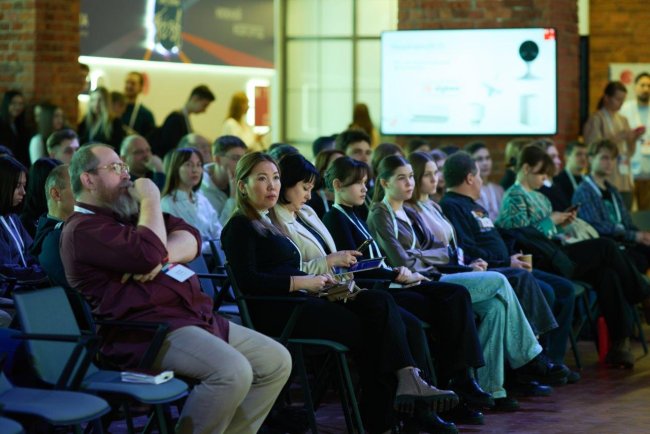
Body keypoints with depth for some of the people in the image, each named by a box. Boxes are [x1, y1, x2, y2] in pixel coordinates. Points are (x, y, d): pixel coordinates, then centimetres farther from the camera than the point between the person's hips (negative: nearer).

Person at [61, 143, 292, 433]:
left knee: (276, 361, 2)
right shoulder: (82, 230, -6)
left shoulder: (131, 212, 25)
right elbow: (148, 254, -21)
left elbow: (191, 239, 12)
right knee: (233, 371, -30)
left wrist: (163, 255, -10)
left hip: (196, 317, 10)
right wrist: (151, 200, -6)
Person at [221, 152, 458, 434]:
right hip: (275, 312, -8)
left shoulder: (266, 222, 26)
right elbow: (247, 281, -15)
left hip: (296, 302, 8)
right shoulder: (240, 227, -1)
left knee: (380, 302, -15)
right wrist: (302, 282, -15)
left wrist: (318, 279, 4)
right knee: (365, 327, -18)